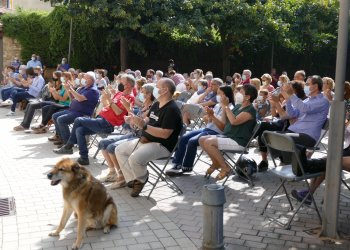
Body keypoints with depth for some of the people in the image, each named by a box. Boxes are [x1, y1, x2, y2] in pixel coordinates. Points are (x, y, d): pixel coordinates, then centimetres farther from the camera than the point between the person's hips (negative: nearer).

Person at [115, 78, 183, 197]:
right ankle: (134, 179, 6)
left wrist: (144, 126, -29)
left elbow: (165, 134, -26)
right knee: (119, 150, 8)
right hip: (145, 140, 10)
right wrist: (137, 121, -4)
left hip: (161, 145, -10)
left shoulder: (172, 109, -19)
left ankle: (142, 179, 1)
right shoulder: (156, 105, 11)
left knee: (134, 158, -31)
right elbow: (147, 121, 19)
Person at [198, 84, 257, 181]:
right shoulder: (237, 106, 15)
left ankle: (225, 167, -9)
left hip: (238, 142, -9)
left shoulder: (250, 110, -11)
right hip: (226, 136, 9)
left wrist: (226, 106, -20)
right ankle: (216, 163, 15)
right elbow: (223, 125, 15)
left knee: (208, 142, -24)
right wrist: (212, 116, 2)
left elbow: (234, 121, -28)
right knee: (202, 139, -1)